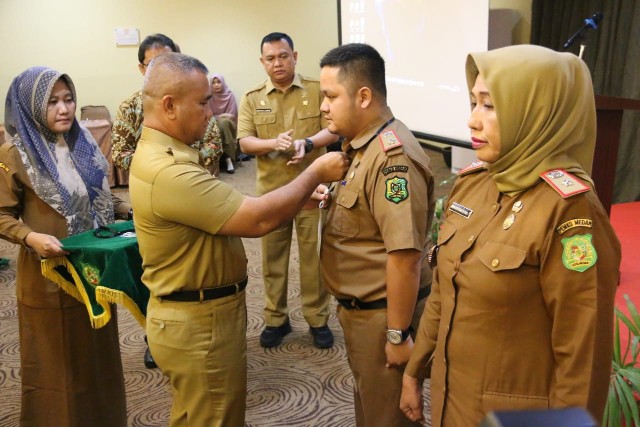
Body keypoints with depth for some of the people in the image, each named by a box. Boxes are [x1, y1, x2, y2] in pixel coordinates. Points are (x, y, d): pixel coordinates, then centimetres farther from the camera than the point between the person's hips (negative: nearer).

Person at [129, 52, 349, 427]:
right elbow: (258, 220, -28)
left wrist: (299, 198, 3)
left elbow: (233, 212, 9)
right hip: (200, 324, -10)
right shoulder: (168, 171, -29)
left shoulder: (160, 153, 6)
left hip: (196, 314, 10)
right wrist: (315, 173, -15)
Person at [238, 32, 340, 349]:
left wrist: (307, 142, -24)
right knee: (273, 256, 10)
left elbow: (334, 130, -5)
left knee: (314, 255, 5)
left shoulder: (317, 90, 1)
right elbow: (244, 142, -3)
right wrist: (273, 144, -22)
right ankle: (276, 319, 25)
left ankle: (317, 319, 20)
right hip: (271, 190, 2)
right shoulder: (252, 99, 5)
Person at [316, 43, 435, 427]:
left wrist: (398, 335, -23)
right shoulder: (362, 143, 5)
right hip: (360, 307, 9)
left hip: (381, 312, -9)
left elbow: (405, 256, -28)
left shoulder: (392, 157, -27)